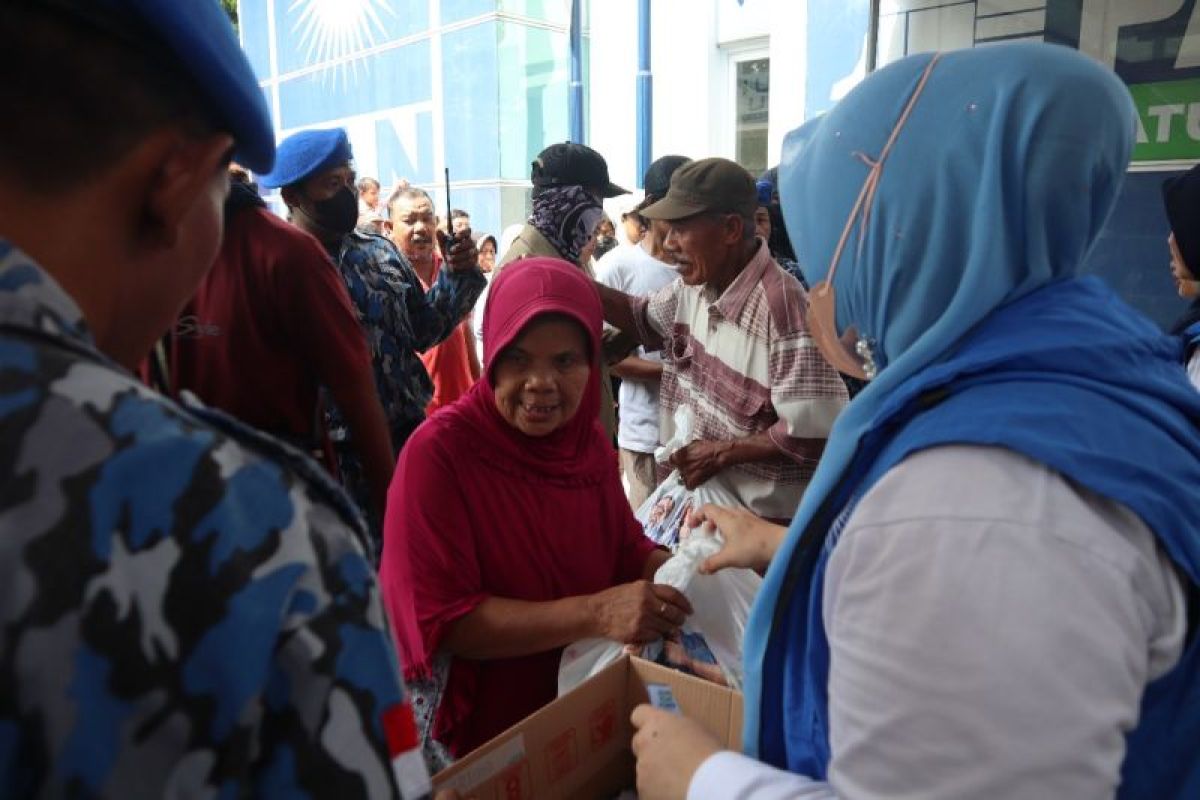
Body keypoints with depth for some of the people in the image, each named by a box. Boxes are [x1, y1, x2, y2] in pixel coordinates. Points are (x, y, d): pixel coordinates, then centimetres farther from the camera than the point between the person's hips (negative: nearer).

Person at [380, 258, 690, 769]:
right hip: (480, 731, -5)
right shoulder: (438, 452, -19)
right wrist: (594, 614, -29)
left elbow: (625, 547, 8)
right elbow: (438, 622, -22)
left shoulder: (588, 442, -1)